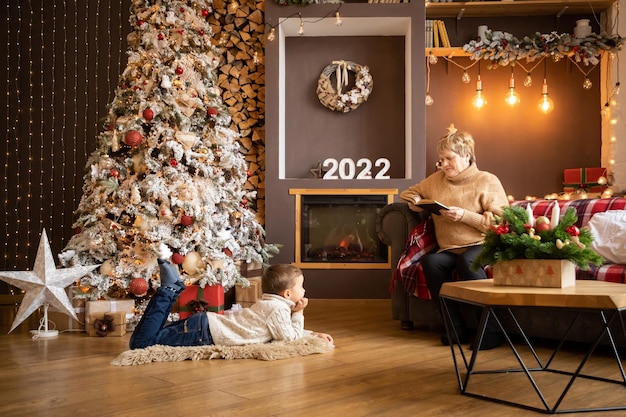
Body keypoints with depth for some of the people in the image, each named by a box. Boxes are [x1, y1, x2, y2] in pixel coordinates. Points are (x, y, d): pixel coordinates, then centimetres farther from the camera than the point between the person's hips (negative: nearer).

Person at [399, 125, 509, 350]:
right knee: (430, 261, -29)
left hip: (482, 246, -4)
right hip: (449, 250, 4)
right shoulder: (436, 179, 15)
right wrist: (414, 201, 3)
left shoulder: (487, 181, 0)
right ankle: (457, 327, -19)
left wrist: (465, 216, -18)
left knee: (466, 261, -37)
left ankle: (492, 330, -25)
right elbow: (408, 193, 28)